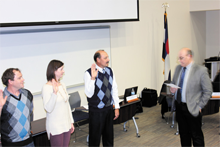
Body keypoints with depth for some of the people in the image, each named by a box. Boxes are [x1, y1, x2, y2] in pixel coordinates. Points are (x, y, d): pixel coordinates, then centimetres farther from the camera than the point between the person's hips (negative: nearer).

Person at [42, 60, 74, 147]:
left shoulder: (62, 85, 7)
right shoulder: (47, 88, -16)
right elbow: (48, 109, -25)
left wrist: (71, 122, 15)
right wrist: (55, 93, -37)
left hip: (66, 125, 7)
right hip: (56, 128, -7)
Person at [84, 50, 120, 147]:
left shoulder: (109, 71, 2)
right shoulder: (89, 73, -16)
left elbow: (114, 89, 8)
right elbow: (89, 94, -24)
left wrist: (117, 107, 7)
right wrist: (93, 78, -34)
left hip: (109, 109, 6)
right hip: (97, 111, -5)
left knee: (109, 135, 19)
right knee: (95, 137, 7)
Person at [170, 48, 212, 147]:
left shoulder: (201, 70, -13)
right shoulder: (178, 68, 6)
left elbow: (208, 91, -9)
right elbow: (173, 83, 20)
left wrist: (199, 106, -11)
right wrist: (172, 89, -3)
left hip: (192, 108, -6)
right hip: (179, 105, 6)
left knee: (196, 136, 5)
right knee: (183, 134, 18)